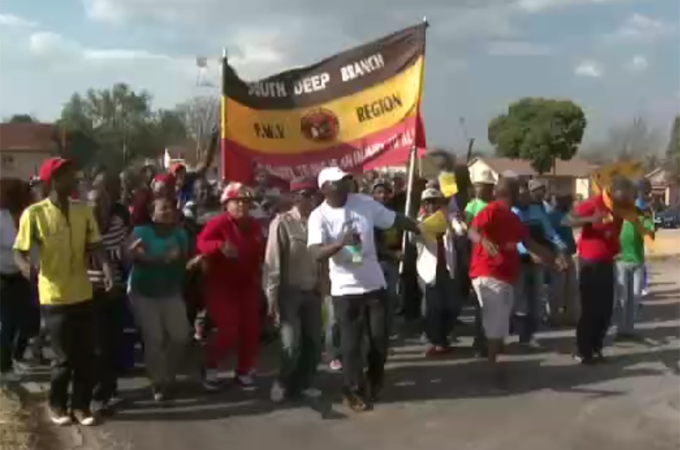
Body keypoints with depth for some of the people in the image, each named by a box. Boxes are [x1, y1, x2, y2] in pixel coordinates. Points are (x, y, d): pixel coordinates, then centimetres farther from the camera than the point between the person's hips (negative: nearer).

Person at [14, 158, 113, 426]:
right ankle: (57, 405, 26)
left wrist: (105, 265, -19)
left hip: (83, 294, 4)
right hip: (54, 297, -4)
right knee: (63, 357, 3)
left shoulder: (84, 210, 2)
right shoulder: (34, 213, -10)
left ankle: (81, 405, 25)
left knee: (85, 355, 8)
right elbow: (20, 251, -10)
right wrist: (26, 265, -34)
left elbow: (94, 245, 2)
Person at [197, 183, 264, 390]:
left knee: (251, 329, 7)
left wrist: (258, 274, 14)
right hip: (221, 285, -6)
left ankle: (244, 371, 23)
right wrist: (221, 246, -46)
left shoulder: (254, 226, 7)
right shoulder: (218, 223, -13)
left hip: (247, 284, 7)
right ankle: (210, 368, 10)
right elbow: (201, 242, -29)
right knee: (228, 330, -12)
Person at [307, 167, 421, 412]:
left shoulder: (365, 202, -2)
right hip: (345, 288, -3)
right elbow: (317, 253, -24)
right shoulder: (319, 216, -12)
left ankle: (374, 382, 34)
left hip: (374, 283, 3)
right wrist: (342, 242, -39)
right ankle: (355, 391, 20)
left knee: (379, 338, 10)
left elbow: (395, 219, 5)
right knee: (352, 342, 3)